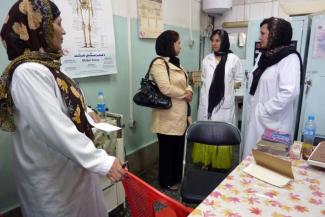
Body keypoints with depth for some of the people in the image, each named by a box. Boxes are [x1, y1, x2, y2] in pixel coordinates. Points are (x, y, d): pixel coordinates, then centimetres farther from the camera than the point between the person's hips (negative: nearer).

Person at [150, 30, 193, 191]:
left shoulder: (175, 62, 15)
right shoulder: (159, 64, -16)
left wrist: (189, 91, -4)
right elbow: (166, 89, -26)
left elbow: (185, 82, 18)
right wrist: (184, 94, -11)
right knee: (167, 150, 6)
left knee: (178, 148, 19)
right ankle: (166, 181, 24)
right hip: (168, 116, -9)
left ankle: (176, 177, 36)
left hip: (180, 114, 9)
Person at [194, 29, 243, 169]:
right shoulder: (207, 59, 9)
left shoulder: (233, 59, -3)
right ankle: (207, 160, 23)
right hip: (207, 102, 4)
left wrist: (226, 87, -1)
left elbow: (238, 81, 3)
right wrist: (210, 88, 4)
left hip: (224, 103, -3)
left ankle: (222, 163, 19)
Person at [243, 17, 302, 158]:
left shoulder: (289, 58, -13)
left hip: (272, 121, -7)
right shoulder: (263, 56, 13)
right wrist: (252, 108, 10)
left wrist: (264, 110, -17)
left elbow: (290, 92, -24)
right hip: (255, 118, 7)